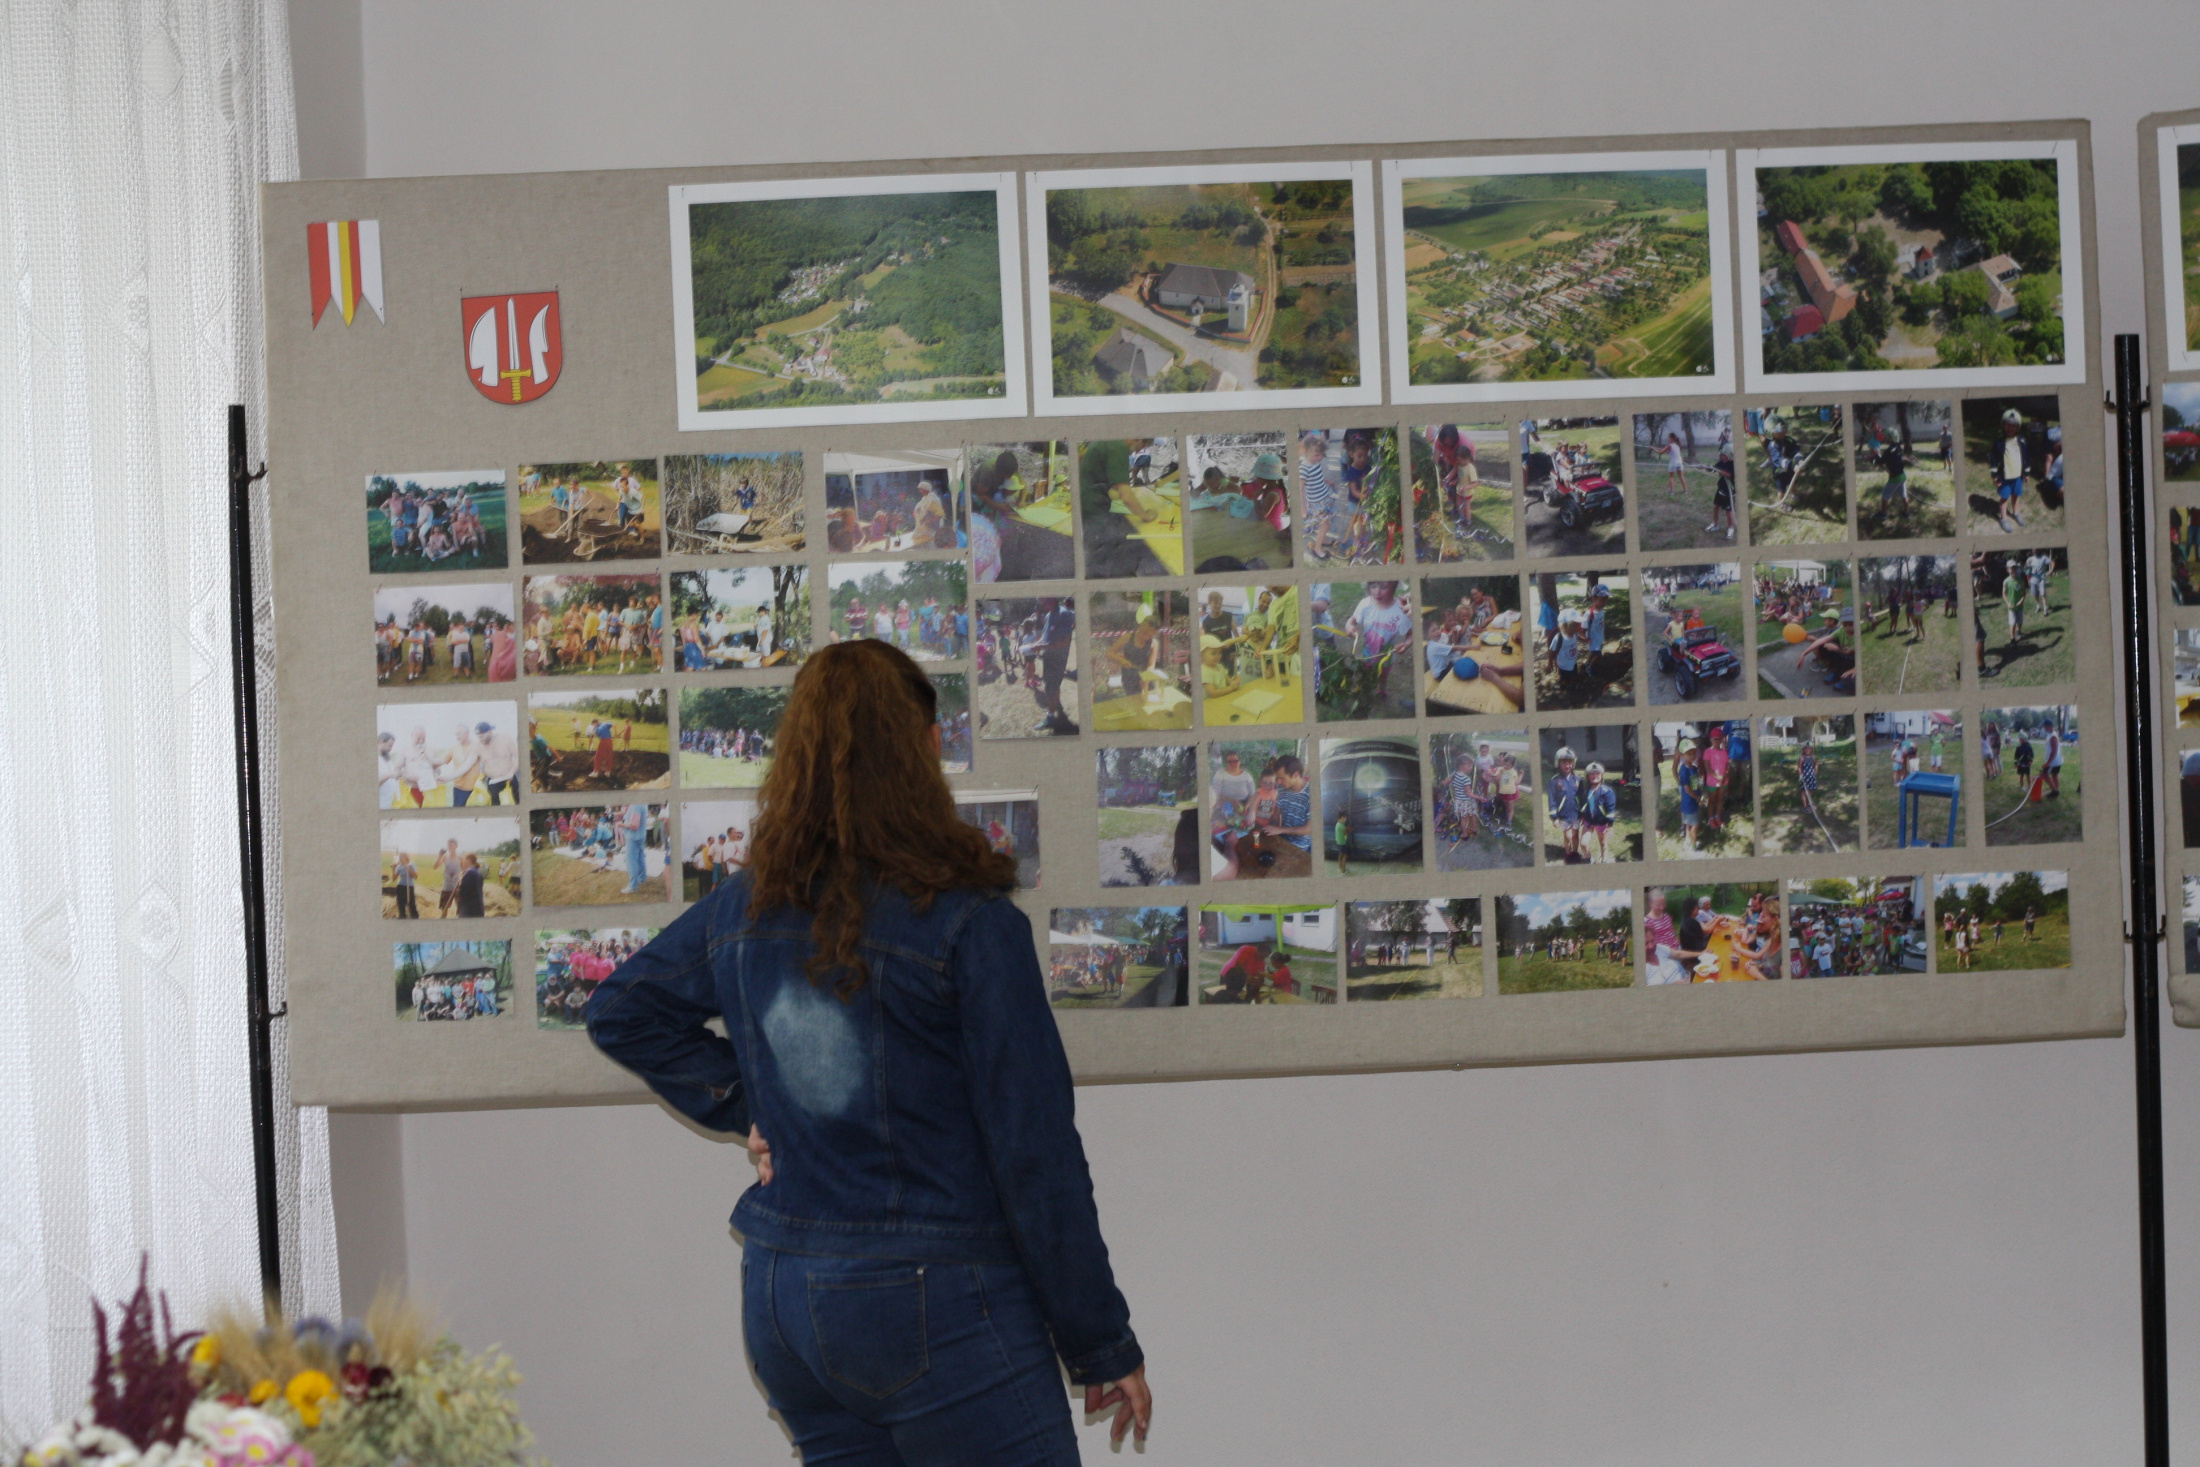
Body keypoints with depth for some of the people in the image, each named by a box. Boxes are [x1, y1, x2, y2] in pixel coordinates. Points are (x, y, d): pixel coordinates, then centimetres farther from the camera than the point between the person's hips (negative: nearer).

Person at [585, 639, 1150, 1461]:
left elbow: (619, 1013, 21)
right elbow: (1036, 1153, -14)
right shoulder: (969, 923, -15)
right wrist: (1102, 1345, -6)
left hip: (779, 1299, 7)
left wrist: (739, 1107, 11)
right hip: (934, 1303, -7)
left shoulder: (744, 909, 4)